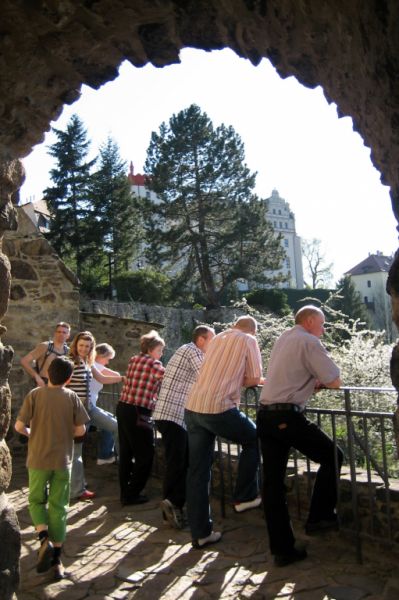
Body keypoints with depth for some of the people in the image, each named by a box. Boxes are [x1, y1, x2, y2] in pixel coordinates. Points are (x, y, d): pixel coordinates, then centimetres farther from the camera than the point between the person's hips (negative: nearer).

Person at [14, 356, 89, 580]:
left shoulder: (35, 394, -8)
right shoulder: (71, 397, -6)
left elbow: (19, 426, -10)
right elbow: (81, 430, -5)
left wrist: (31, 433, 11)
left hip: (38, 459, 0)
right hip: (63, 460, 0)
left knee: (37, 500, 19)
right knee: (59, 507, 10)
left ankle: (44, 539, -3)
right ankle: (56, 559, 15)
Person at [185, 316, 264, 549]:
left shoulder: (218, 338, 22)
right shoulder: (249, 340, 5)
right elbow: (255, 379, 3)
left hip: (193, 407, 6)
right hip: (218, 408, -6)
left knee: (198, 472, 12)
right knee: (254, 439, 21)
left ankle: (200, 532, 19)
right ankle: (245, 496, 24)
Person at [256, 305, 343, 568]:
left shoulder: (283, 339, 20)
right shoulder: (309, 342, -5)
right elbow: (335, 382, -7)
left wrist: (313, 381, 16)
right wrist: (321, 381, 13)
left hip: (265, 415, 8)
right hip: (288, 416, -8)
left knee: (273, 482, 9)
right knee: (332, 456, 13)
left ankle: (282, 549, 18)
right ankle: (320, 516, 16)